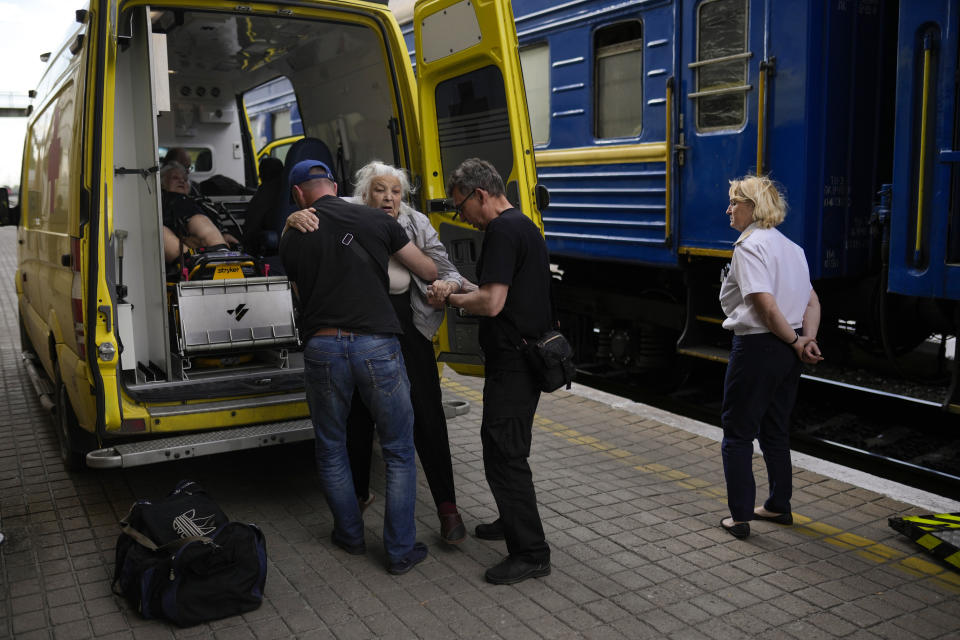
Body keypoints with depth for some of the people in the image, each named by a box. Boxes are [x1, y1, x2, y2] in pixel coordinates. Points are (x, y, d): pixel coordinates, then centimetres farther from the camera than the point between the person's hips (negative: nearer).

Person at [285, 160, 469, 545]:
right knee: (358, 415, 13)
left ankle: (447, 507, 10)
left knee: (426, 416, -2)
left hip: (408, 328, 0)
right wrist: (295, 220, -23)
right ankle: (359, 493, 35)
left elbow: (446, 270, 2)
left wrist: (448, 284, -23)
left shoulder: (416, 224, 3)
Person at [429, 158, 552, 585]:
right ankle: (514, 521, 38)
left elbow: (491, 303, -24)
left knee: (504, 455, -4)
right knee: (502, 446, 23)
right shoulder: (524, 226, 15)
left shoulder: (502, 232, -17)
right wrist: (465, 291, 14)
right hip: (528, 357, 11)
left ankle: (531, 553, 4)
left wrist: (450, 299, -8)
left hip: (512, 365, -11)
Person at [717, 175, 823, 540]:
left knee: (737, 433, 3)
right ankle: (779, 506, 29)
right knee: (775, 431, 19)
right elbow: (812, 301, 9)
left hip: (757, 347, -9)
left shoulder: (749, 246, -14)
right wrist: (808, 338, -3)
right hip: (787, 351, 9)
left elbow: (766, 303, -22)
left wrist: (795, 342, -12)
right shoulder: (791, 248, 14)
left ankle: (740, 516, 6)